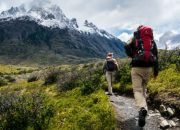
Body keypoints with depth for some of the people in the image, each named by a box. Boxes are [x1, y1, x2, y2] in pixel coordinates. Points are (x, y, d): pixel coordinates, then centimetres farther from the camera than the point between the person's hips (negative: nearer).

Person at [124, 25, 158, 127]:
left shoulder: (135, 38, 7)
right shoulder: (152, 40, 14)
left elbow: (127, 47, -10)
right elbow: (156, 56, 9)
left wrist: (133, 56, 9)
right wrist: (156, 71, 12)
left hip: (137, 67, -3)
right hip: (148, 68, 3)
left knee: (138, 90, -6)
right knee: (144, 88, 22)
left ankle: (143, 108, -31)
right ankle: (143, 106, 23)